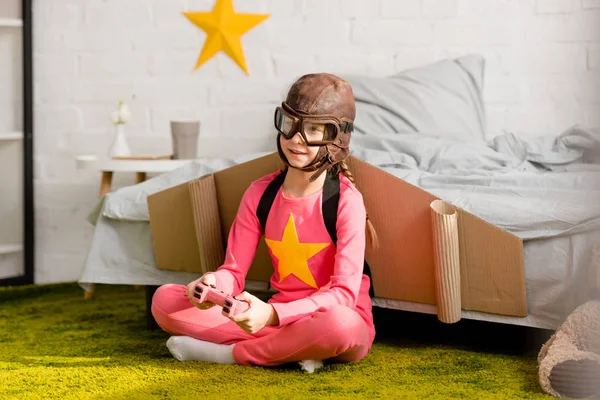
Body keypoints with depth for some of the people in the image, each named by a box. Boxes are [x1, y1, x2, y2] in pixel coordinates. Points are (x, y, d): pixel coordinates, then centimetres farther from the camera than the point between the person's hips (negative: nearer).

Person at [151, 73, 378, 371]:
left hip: (338, 321, -5)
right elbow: (233, 271, 3)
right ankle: (292, 347, -18)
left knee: (338, 325, -43)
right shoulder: (260, 193, 3)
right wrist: (214, 284, -23)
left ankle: (229, 353, -20)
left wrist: (272, 314, -34)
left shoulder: (346, 200, -13)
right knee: (165, 299, -10)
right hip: (276, 317, 5)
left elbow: (343, 294, -19)